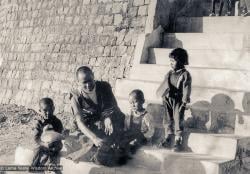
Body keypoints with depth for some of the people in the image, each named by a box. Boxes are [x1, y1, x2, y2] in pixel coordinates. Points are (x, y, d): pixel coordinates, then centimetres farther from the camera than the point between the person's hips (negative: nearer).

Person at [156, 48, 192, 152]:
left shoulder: (185, 75, -7)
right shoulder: (169, 73, 9)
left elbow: (186, 88, -11)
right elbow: (164, 86, 12)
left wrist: (184, 101, -16)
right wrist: (163, 96, 6)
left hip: (178, 100, -5)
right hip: (168, 99, 5)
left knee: (178, 120, -1)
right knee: (168, 120, 10)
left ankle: (178, 141, 8)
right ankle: (169, 138, 23)